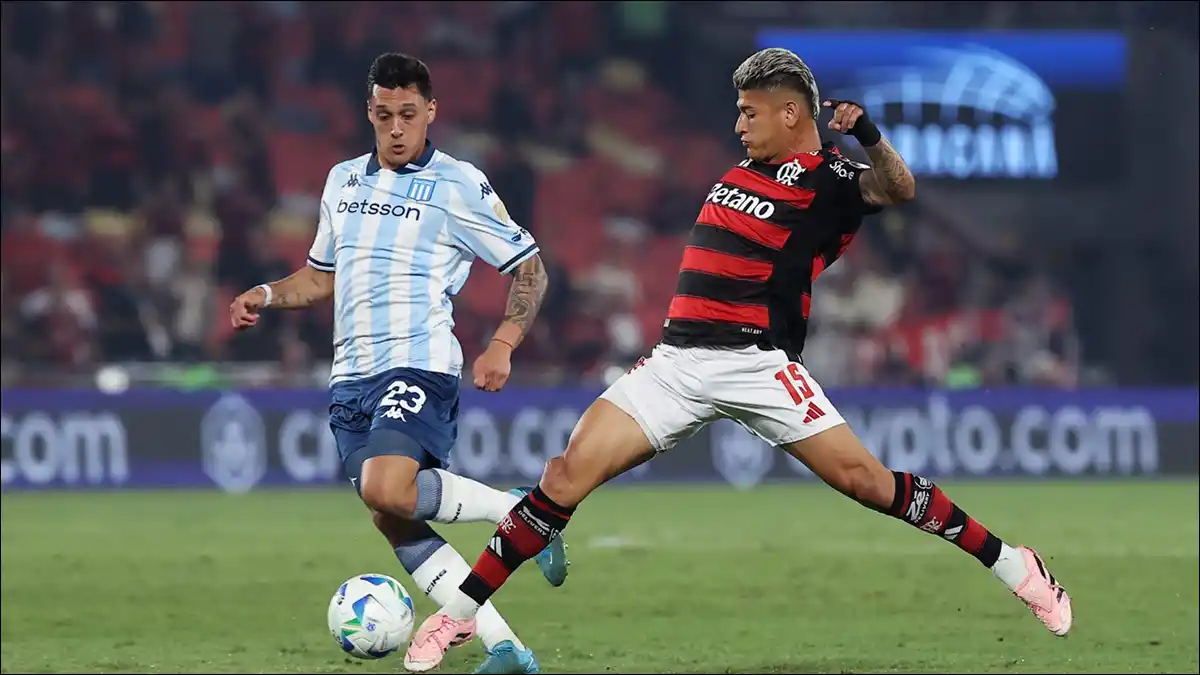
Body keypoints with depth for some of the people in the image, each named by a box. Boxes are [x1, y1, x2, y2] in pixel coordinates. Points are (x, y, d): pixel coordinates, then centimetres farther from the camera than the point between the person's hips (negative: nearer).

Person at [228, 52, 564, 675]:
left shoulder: (458, 186, -2)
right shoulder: (343, 181, 17)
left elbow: (529, 268, 2)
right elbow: (323, 276, 29)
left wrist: (502, 345, -12)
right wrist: (265, 295, 9)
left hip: (418, 367, -7)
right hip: (351, 378, 7)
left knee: (387, 490, -30)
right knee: (395, 525, -3)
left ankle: (520, 511, -8)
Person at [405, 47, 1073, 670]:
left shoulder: (827, 180, -5)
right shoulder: (747, 168, 17)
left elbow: (899, 189, -25)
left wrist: (869, 135, -40)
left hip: (756, 364, -5)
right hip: (677, 359, 5)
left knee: (864, 479, -15)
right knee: (568, 476, -8)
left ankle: (1016, 568, 1)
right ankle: (458, 615, -3)